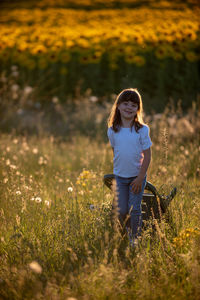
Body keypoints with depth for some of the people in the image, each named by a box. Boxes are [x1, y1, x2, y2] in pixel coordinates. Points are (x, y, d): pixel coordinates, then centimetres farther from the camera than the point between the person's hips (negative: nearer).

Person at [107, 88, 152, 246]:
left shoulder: (142, 130, -12)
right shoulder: (112, 130, -4)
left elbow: (147, 156, -9)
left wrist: (140, 178, -13)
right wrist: (118, 168, 11)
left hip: (137, 176, -2)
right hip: (120, 176, 3)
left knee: (134, 209, -1)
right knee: (122, 211, 4)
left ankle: (135, 239, 16)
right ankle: (127, 234, 31)